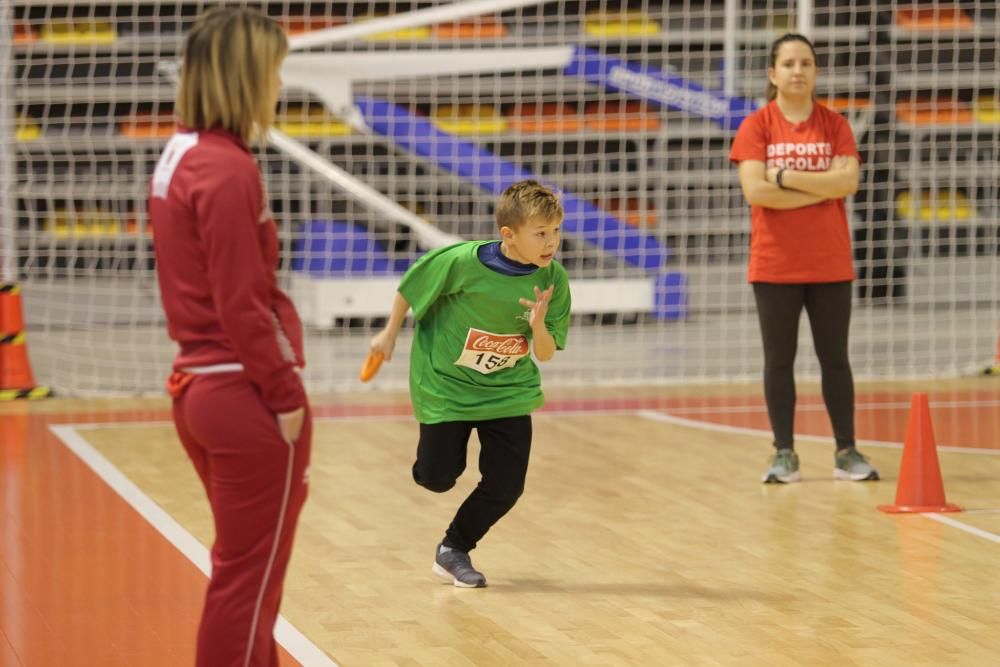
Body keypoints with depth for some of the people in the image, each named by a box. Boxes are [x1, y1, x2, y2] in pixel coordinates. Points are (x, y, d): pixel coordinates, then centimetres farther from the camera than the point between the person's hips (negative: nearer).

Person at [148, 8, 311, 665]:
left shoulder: (179, 157, 10)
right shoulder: (228, 170, -17)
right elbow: (242, 306, -20)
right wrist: (287, 398, -13)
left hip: (198, 385, 9)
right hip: (244, 395, -9)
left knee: (243, 570, 20)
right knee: (248, 580, 0)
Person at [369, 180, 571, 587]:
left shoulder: (553, 279, -16)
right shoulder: (463, 262, -26)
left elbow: (545, 354, -11)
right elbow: (411, 287, -8)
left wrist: (539, 325, -32)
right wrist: (390, 334, 5)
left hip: (507, 390, 3)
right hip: (446, 385, -3)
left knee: (506, 487, -2)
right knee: (437, 479, 3)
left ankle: (453, 550, 22)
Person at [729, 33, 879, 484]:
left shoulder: (835, 125, 4)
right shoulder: (756, 126, -2)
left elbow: (848, 182, -11)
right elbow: (755, 191, -15)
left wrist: (786, 177, -15)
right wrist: (821, 188, -13)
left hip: (830, 265, 1)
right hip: (775, 266, -1)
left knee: (835, 358, 6)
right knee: (779, 360, 3)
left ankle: (847, 452, 11)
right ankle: (784, 455, 9)